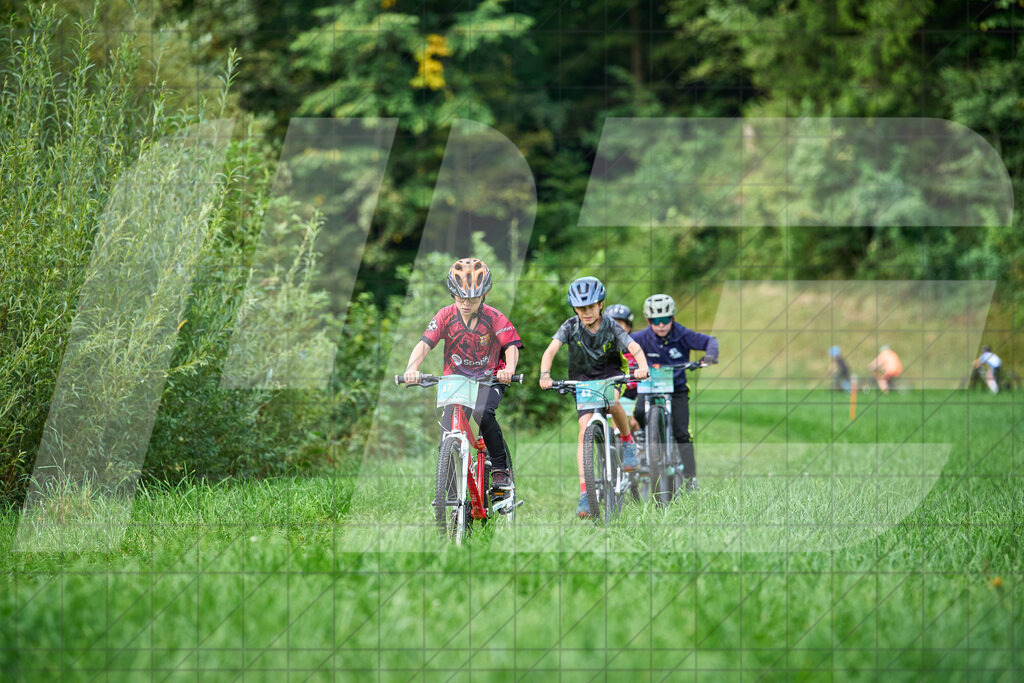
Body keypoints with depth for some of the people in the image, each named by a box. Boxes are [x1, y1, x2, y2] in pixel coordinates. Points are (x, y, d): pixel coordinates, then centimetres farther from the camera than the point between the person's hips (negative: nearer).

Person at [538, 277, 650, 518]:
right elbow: (551, 349, -27)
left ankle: (627, 441, -5)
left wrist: (642, 367, -51)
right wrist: (545, 374, -46)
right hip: (583, 379, 1)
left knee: (612, 401, -35)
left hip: (611, 374, -1)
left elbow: (634, 347, -30)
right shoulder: (571, 326, -15)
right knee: (585, 431, -13)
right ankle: (584, 492, -15)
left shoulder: (611, 327, -17)